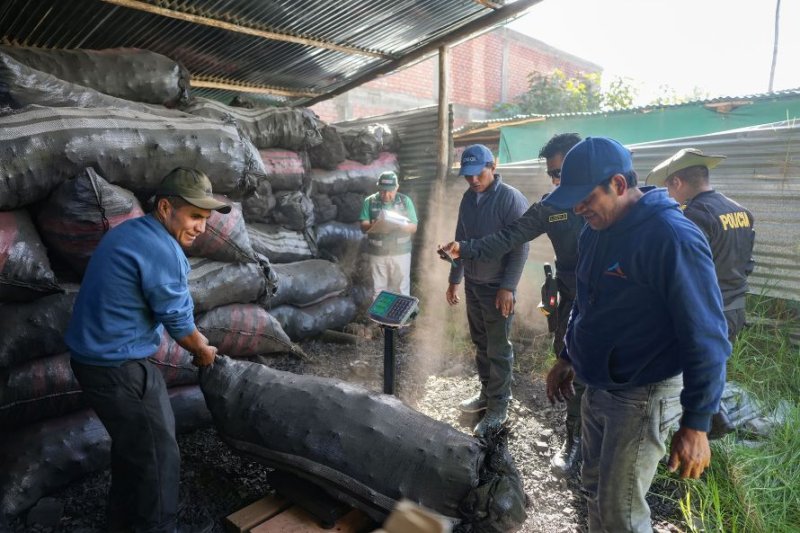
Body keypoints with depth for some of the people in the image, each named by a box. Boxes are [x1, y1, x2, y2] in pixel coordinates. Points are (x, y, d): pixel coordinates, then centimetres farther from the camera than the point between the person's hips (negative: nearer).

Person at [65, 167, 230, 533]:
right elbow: (177, 320, -14)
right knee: (158, 457, 4)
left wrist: (194, 339, 21)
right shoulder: (162, 250, -23)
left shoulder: (131, 231, 9)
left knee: (133, 445, 26)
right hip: (118, 368, -10)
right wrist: (203, 351, 4)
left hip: (94, 356, 10)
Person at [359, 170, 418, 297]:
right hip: (377, 253, 0)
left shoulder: (405, 201, -2)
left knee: (401, 289, 6)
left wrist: (400, 225, -25)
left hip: (401, 252, 0)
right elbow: (364, 227, -6)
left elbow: (413, 228, -3)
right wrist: (374, 225, -30)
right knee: (378, 289, 8)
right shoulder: (369, 201, -2)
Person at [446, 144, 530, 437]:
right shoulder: (468, 198, 7)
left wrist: (508, 287, -18)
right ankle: (487, 393, 31)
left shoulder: (510, 198, -14)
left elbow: (520, 247, -15)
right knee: (480, 344, 16)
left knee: (498, 350, 3)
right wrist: (454, 280, 15)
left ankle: (498, 409, 14)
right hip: (472, 284, 6)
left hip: (497, 288, -6)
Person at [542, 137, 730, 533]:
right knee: (595, 490, 21)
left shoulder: (671, 236, -23)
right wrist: (566, 358, 19)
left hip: (643, 395, -7)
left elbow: (705, 337, -22)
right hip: (597, 387, 8)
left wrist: (696, 425, -21)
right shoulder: (594, 231, 3)